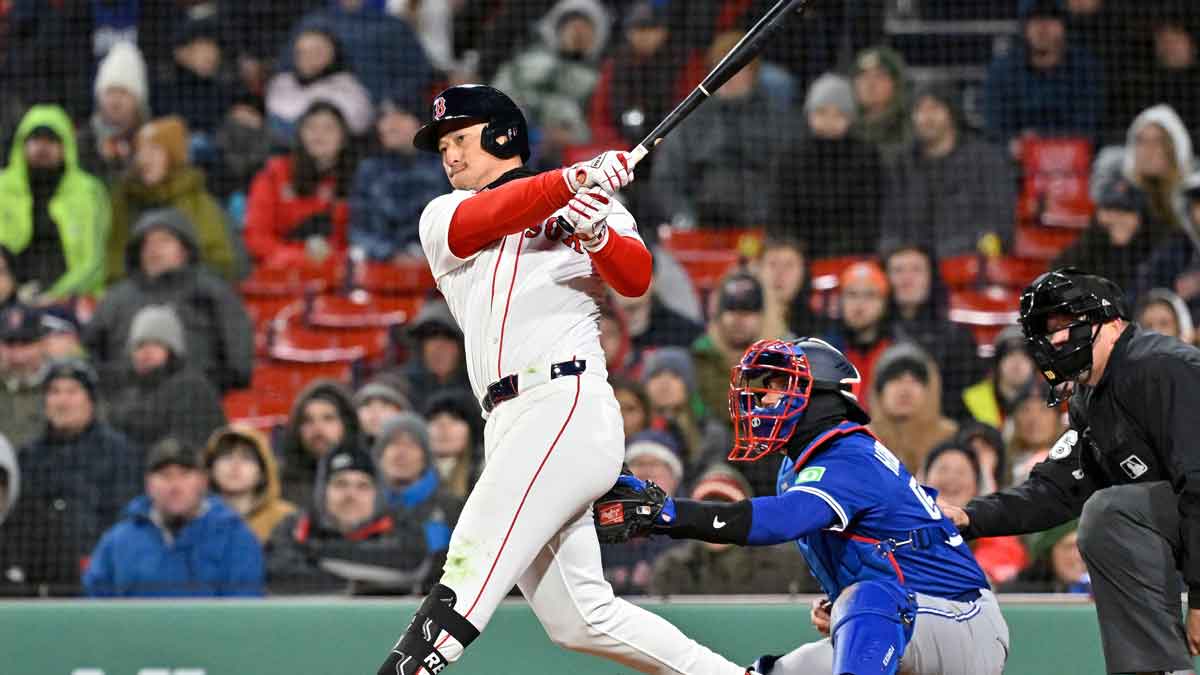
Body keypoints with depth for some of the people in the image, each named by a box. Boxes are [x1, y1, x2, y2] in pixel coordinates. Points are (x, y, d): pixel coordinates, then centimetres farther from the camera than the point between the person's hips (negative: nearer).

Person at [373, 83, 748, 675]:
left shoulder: (595, 206, 12)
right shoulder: (442, 217, 21)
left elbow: (635, 278, -5)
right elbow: (482, 219, -2)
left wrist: (598, 235, -27)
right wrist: (574, 179, -18)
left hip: (568, 404, -6)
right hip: (509, 426, 6)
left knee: (467, 576, -19)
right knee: (580, 621, 2)